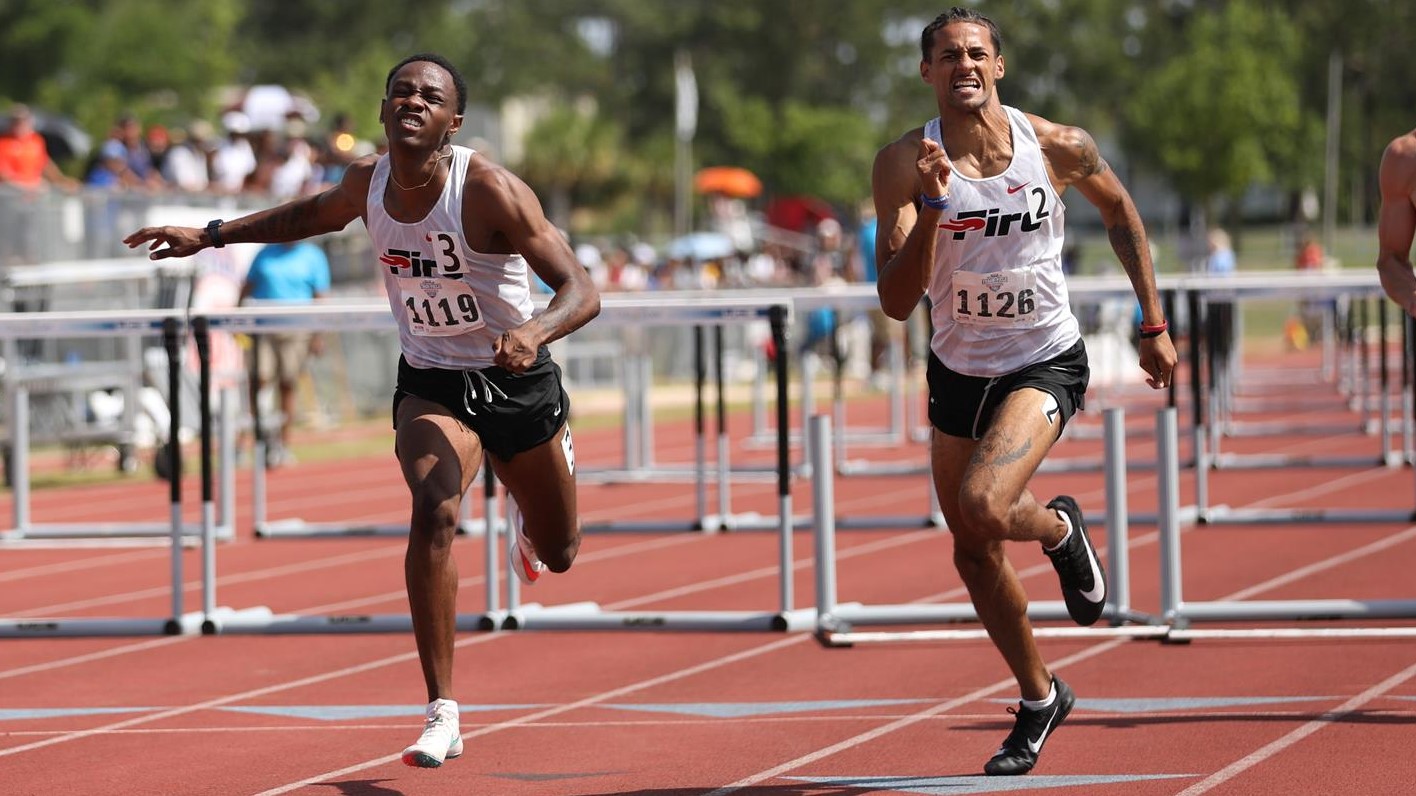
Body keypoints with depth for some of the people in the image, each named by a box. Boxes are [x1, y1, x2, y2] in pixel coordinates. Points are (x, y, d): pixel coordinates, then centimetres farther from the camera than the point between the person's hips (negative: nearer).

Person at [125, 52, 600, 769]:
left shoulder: (489, 191, -25)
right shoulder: (367, 182, -9)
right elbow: (319, 213, 17)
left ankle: (538, 476, 58)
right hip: (429, 382, 2)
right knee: (433, 510, -28)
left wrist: (535, 330, -49)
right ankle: (442, 715, -26)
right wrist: (212, 235, 15)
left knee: (556, 555, 17)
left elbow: (581, 291, -27)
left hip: (516, 381, -1)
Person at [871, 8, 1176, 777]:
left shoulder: (1056, 147, -13)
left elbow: (1120, 210, 9)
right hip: (958, 369, 3)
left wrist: (1153, 323, 9)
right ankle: (1039, 698, 35)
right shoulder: (905, 164, -15)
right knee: (973, 556, 12)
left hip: (1045, 362, -3)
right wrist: (932, 206, -35)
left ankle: (1061, 529, 8)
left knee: (982, 508, -28)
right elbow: (896, 302, -21)